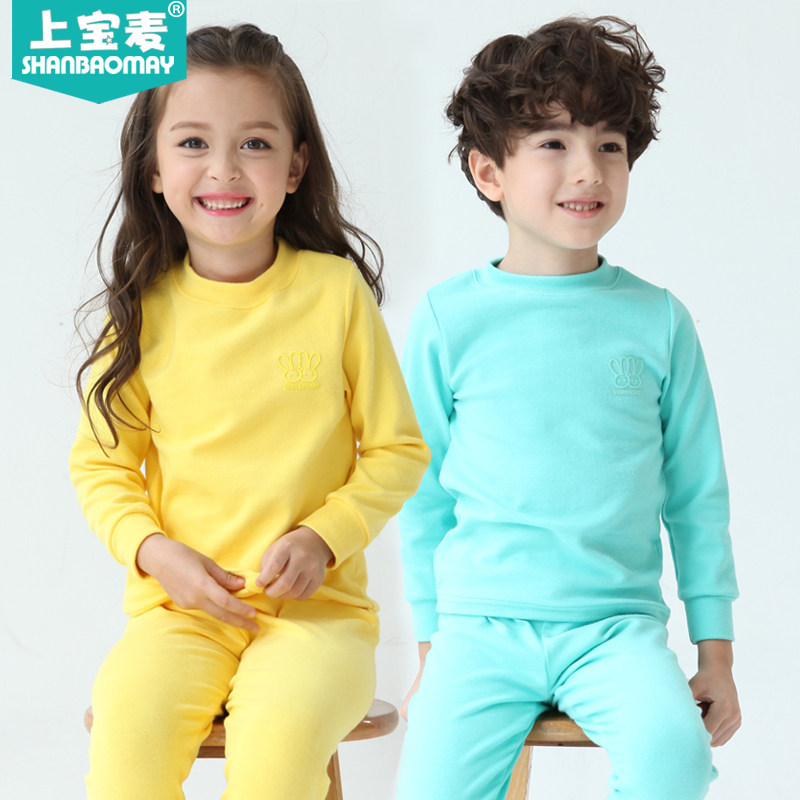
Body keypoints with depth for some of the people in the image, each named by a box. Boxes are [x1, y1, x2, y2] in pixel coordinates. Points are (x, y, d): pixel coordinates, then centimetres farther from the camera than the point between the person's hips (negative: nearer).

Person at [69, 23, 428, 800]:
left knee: (280, 727, -32)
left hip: (317, 605, -1)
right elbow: (100, 461, 12)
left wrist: (323, 538, -10)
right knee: (126, 713, -29)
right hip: (178, 603, 2)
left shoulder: (335, 291, 0)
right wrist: (152, 548, -6)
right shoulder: (147, 309, 3)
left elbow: (398, 450, 5)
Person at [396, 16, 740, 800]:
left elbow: (697, 495, 11)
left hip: (617, 624, 0)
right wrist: (429, 648, 9)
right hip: (479, 622, 0)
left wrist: (716, 650, 9)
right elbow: (423, 496, 9)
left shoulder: (658, 320, 6)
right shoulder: (447, 319, 3)